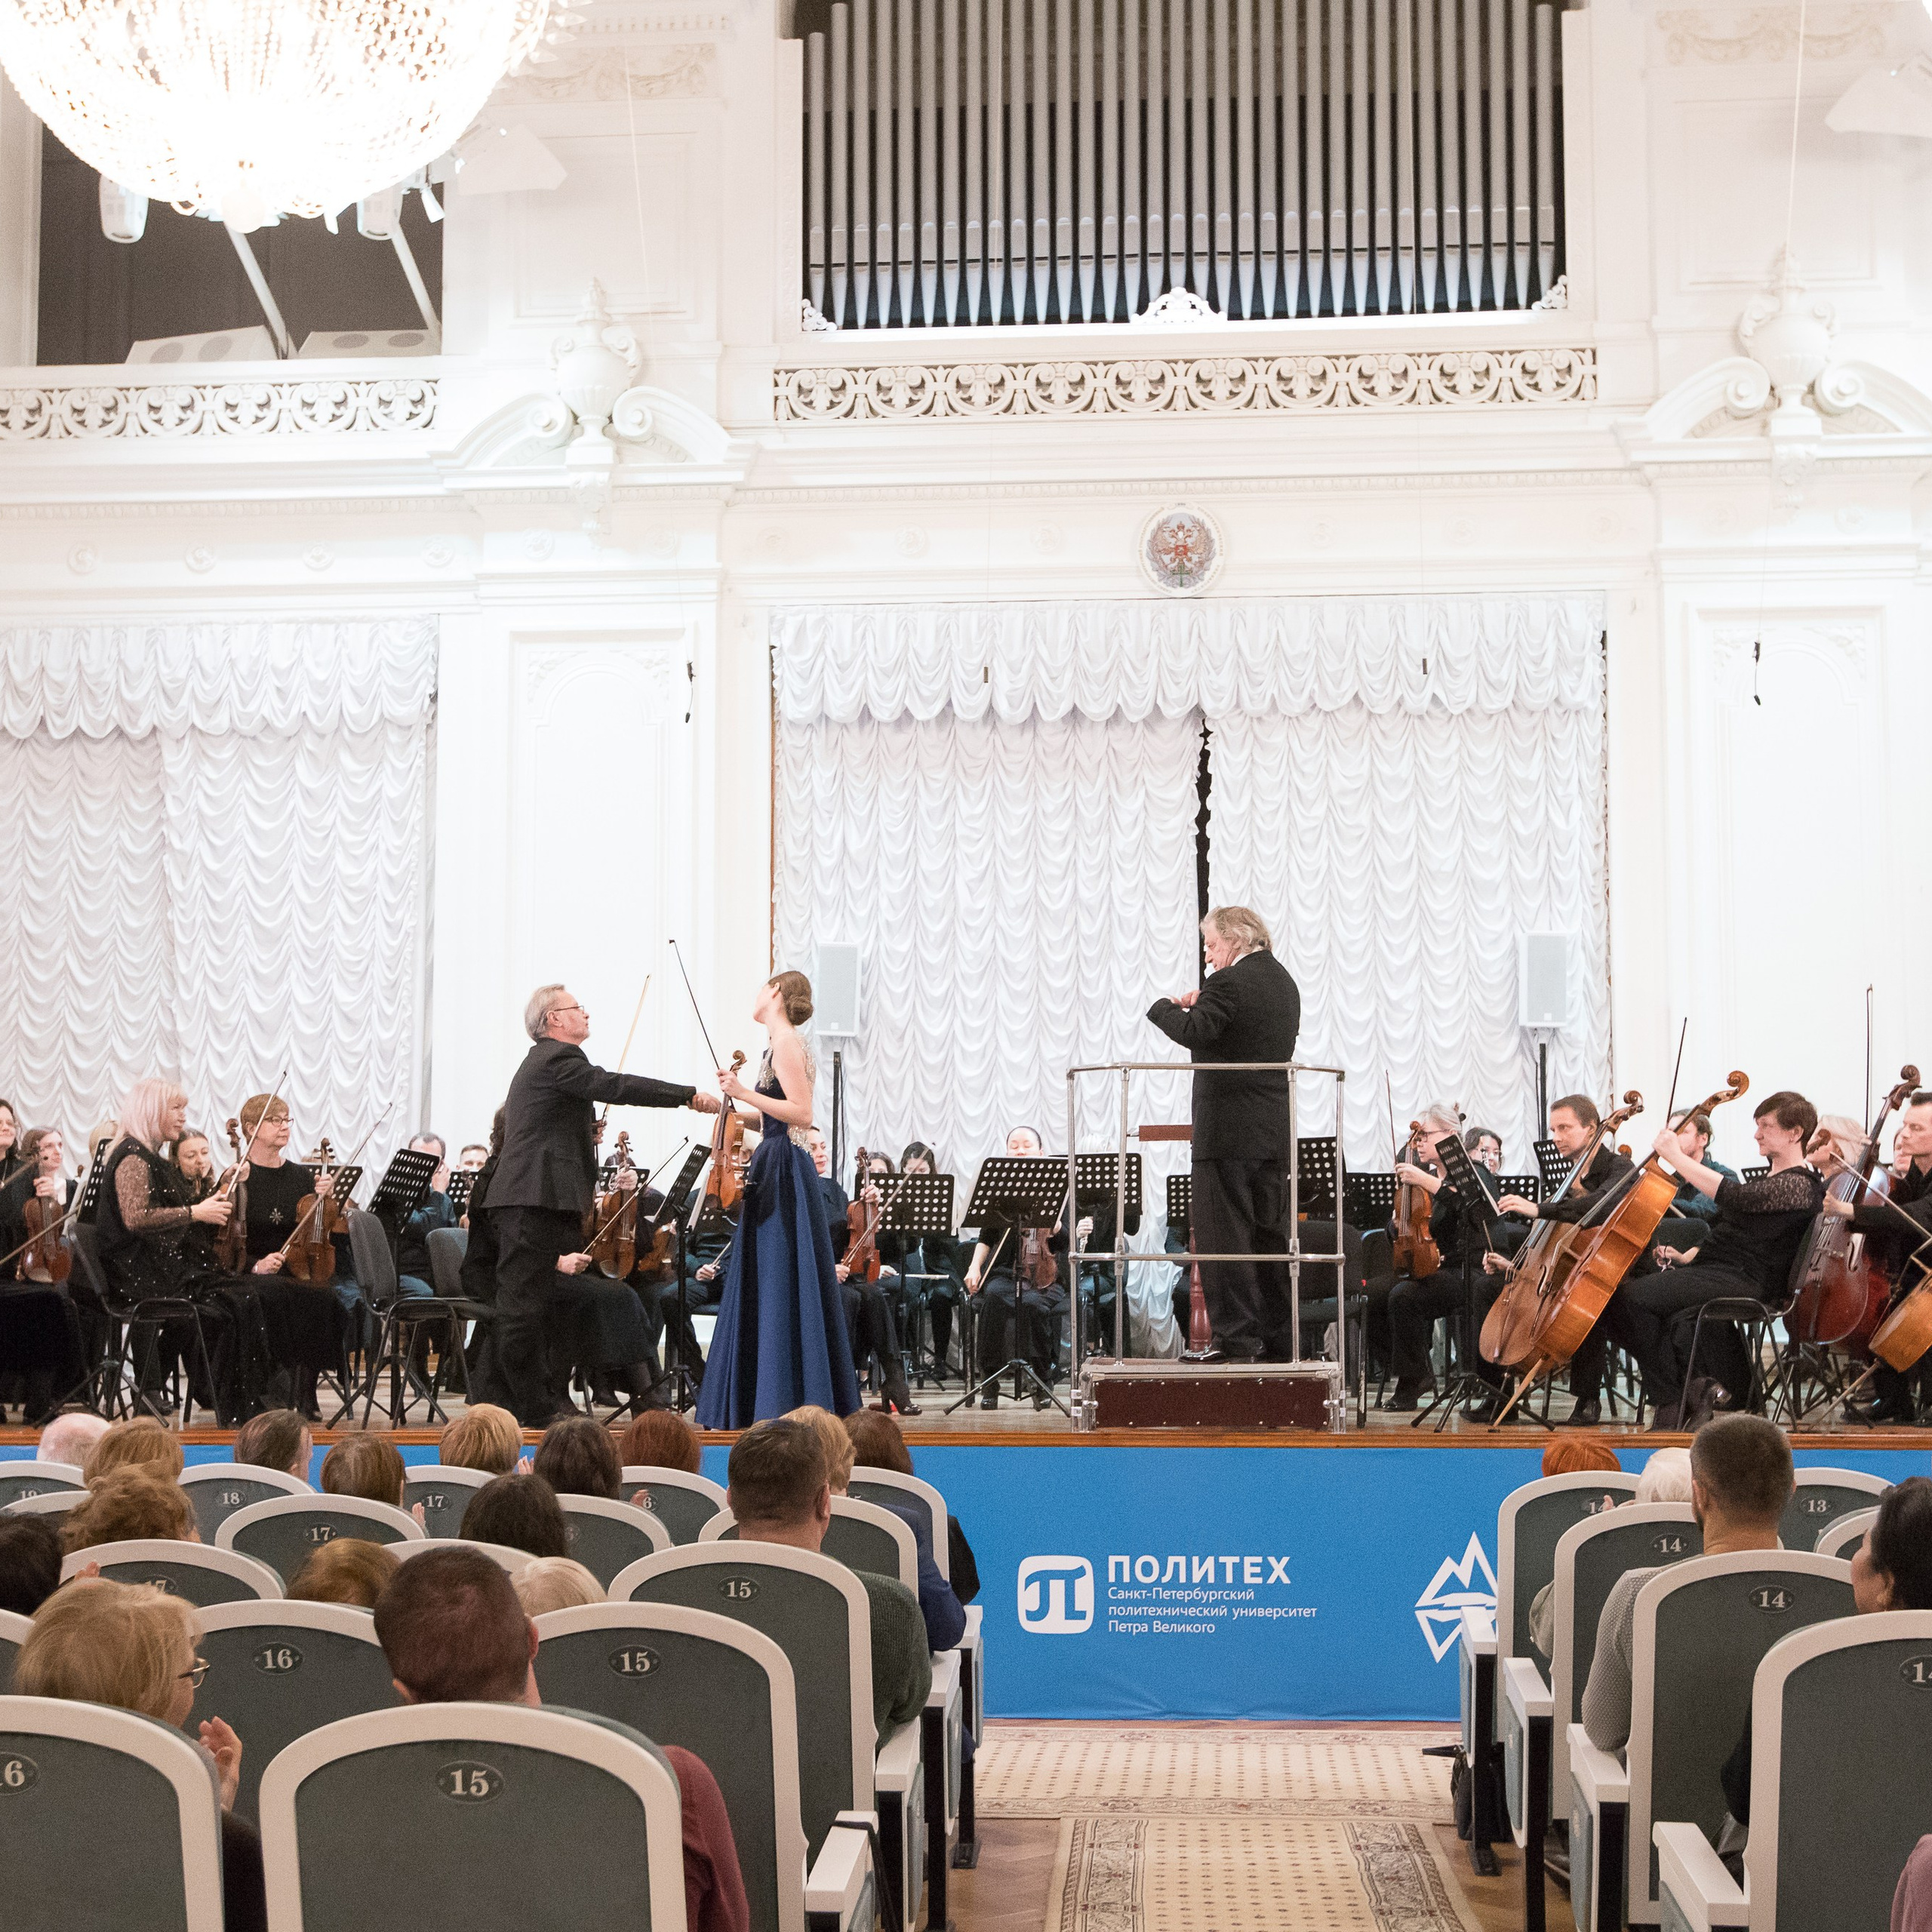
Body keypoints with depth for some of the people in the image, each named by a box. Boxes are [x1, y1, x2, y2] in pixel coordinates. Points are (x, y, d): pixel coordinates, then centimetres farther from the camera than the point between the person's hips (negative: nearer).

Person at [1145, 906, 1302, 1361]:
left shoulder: (1230, 982, -14)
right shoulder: (1283, 982, 15)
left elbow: (1194, 1033, -25)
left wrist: (1164, 1007, -6)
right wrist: (1202, 1002, 16)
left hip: (1227, 1133, -9)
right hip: (1274, 1133, 9)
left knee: (1224, 1236, -4)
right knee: (1270, 1235, 12)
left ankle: (1237, 1338, -5)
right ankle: (1278, 1338, 17)